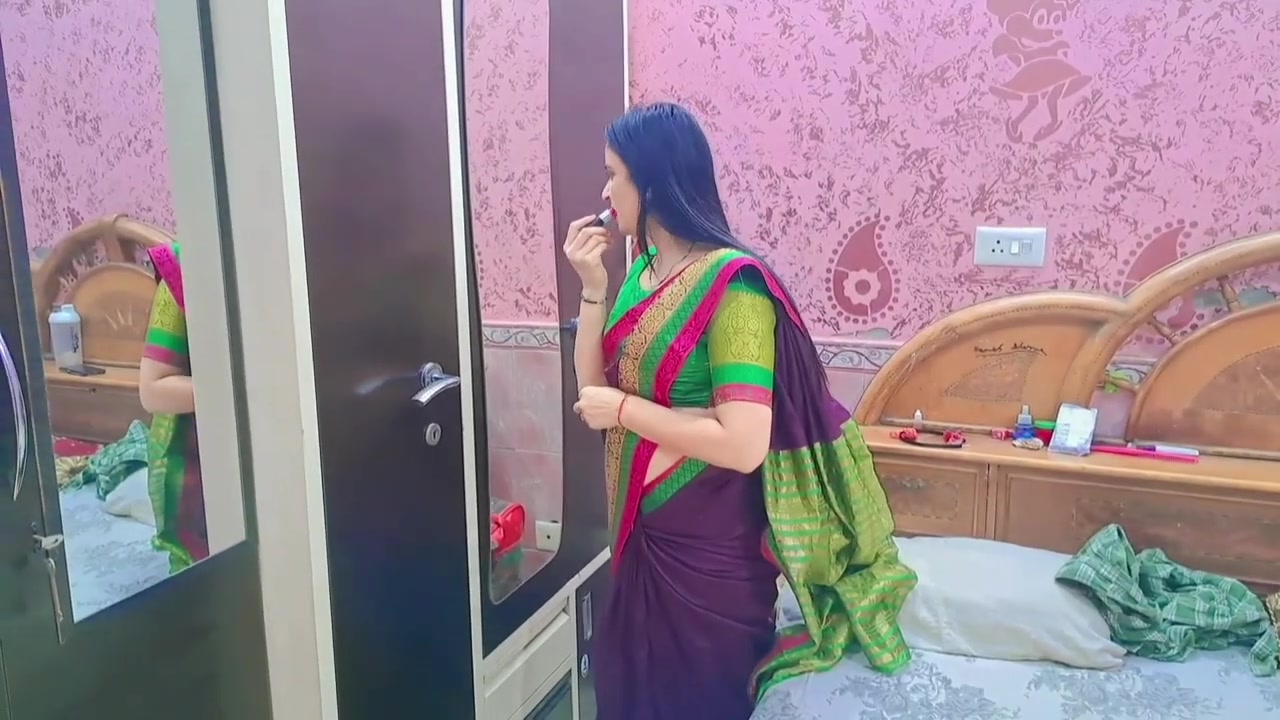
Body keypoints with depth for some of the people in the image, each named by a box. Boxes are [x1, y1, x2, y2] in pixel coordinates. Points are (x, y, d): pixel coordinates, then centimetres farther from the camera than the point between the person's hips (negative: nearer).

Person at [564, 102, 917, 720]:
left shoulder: (731, 284, -22)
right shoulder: (641, 272, 3)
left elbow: (745, 444, -29)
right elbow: (595, 388, 5)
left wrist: (624, 409, -20)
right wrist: (593, 287, -4)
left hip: (709, 547, -8)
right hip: (645, 531, 8)